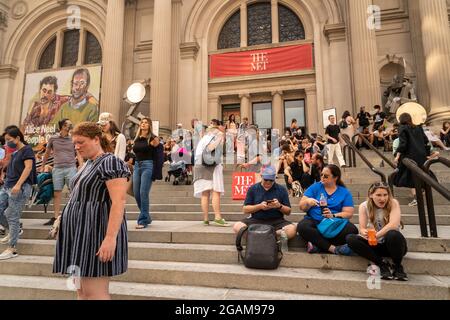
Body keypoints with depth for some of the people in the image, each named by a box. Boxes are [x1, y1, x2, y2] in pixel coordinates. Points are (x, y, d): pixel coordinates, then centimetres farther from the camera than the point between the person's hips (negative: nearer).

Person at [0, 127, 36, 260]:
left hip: (20, 188, -8)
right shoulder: (14, 152, 17)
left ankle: (12, 249, 3)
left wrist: (18, 185, -23)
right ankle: (15, 231, 30)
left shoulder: (26, 149, -6)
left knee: (12, 217, -5)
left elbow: (28, 167, -17)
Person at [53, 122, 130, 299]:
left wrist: (110, 237, -28)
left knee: (94, 292, -5)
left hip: (96, 232, -9)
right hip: (80, 232, 10)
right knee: (81, 290, 13)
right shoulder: (88, 164, 16)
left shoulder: (110, 162, -14)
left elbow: (119, 202, -22)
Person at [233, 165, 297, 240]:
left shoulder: (281, 189, 7)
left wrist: (280, 206, -13)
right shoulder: (252, 189, 7)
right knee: (237, 226, -27)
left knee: (292, 229, -30)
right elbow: (245, 209, 4)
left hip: (276, 221, 0)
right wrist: (259, 206, -13)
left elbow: (288, 212, 9)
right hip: (256, 220, 0)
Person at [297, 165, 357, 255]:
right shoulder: (315, 187, 8)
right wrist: (308, 202, -21)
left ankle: (317, 245, -26)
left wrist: (333, 215, -20)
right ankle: (334, 248, -29)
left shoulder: (345, 192, 8)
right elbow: (302, 207, 3)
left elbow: (349, 213, 0)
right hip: (314, 221, 0)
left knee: (352, 230, -30)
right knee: (302, 227, -32)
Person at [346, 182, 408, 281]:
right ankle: (382, 264, -16)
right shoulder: (364, 206, -5)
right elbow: (362, 228, -11)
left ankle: (398, 267, -10)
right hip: (374, 245, 2)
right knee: (350, 238, -24)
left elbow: (393, 225, -26)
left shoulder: (393, 203, -11)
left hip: (391, 245, -2)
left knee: (393, 235, -37)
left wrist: (376, 235, -38)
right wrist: (365, 233, -36)